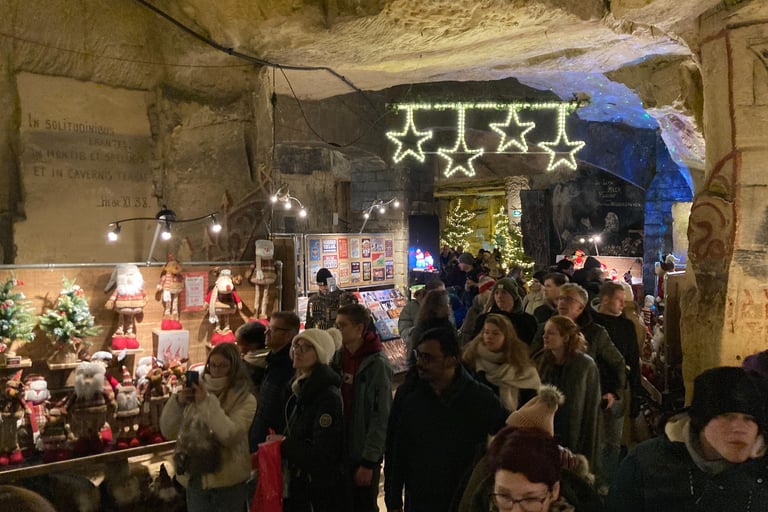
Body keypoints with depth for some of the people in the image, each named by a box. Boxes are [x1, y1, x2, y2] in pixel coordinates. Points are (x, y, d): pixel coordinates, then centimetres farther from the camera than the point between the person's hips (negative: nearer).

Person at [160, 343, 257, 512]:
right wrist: (177, 402, -15)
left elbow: (230, 436, -21)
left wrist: (207, 402, -21)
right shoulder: (197, 392, 2)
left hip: (228, 481, -3)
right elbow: (168, 432, 1)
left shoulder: (245, 399, -6)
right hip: (195, 478, 3)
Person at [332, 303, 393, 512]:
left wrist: (369, 461, -16)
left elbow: (381, 417, -16)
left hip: (364, 455, -5)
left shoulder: (377, 364, -15)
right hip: (339, 451, 6)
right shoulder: (338, 358, 4)